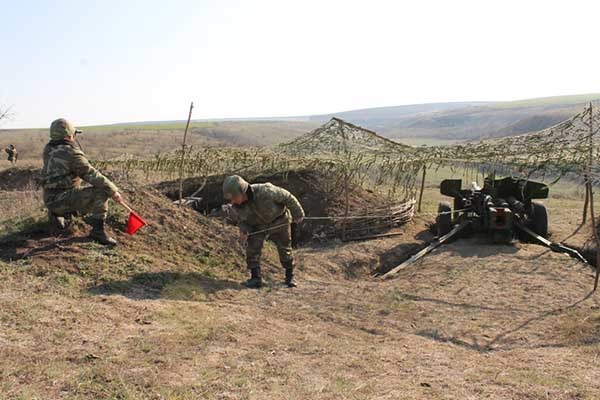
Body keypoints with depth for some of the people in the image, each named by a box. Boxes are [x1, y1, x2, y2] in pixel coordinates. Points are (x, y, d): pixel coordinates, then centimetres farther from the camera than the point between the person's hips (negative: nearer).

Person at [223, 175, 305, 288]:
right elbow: (242, 219, -3)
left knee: (284, 250, 10)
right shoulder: (237, 205, -24)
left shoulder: (264, 191, -40)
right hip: (258, 225, 3)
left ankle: (290, 276, 32)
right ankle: (255, 278, -5)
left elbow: (287, 197, -25)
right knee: (252, 247, -17)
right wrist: (243, 231, -26)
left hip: (279, 222, -3)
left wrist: (297, 215, -13)